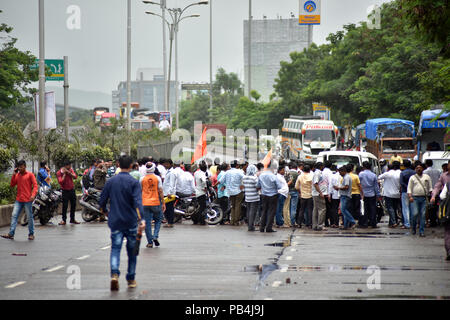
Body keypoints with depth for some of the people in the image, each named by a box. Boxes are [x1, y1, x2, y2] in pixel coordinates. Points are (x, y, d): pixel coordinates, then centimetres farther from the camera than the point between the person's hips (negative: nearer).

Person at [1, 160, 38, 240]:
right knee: (14, 216, -3)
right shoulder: (17, 175, 13)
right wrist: (14, 174, 2)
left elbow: (35, 185, -6)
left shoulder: (30, 174, -1)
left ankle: (31, 234, 12)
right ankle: (11, 234, -6)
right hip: (18, 200, 4)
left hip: (27, 200, -4)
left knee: (30, 217, 3)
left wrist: (33, 195, -21)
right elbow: (12, 185, 10)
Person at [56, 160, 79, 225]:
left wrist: (69, 172, -17)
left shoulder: (70, 170, 6)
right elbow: (61, 182, -20)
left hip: (72, 190, 5)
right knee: (65, 205, -10)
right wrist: (64, 174, -19)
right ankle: (63, 220, -3)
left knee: (73, 204, 9)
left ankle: (72, 219, 20)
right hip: (65, 190, -5)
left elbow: (75, 177, -6)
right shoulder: (59, 173, -9)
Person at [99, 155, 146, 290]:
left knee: (115, 248, 0)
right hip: (131, 222, -2)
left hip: (115, 222, 2)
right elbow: (137, 202, -21)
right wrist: (141, 219, -29)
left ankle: (114, 274, -25)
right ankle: (131, 279, 21)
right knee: (132, 251, 13)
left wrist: (106, 213, 25)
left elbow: (102, 201, 6)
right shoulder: (134, 182, -8)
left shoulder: (110, 181, 2)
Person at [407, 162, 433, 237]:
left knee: (423, 215, -2)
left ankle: (421, 231, 2)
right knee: (415, 213, -12)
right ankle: (413, 228, 11)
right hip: (415, 198, -1)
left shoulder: (427, 177, 12)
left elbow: (430, 188, 15)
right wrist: (410, 196, -8)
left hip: (424, 198, 1)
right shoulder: (412, 177, 8)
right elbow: (409, 188, 6)